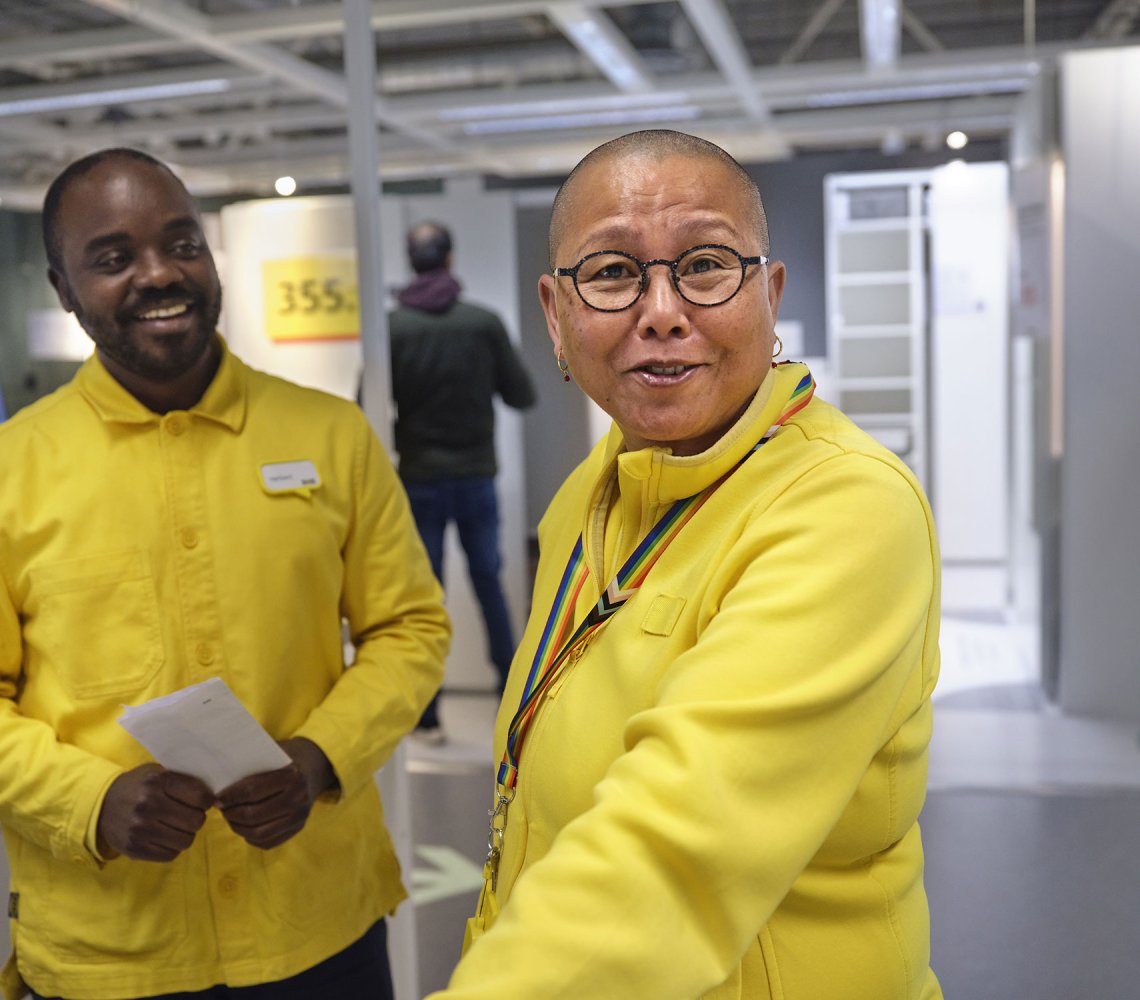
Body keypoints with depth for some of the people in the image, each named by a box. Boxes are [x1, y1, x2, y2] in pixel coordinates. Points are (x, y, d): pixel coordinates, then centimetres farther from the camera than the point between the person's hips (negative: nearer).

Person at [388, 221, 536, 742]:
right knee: (489, 584, 14)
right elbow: (522, 395, 0)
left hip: (420, 479, -1)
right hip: (476, 477, 1)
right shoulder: (484, 322, -5)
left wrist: (399, 440, 10)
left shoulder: (393, 327, -7)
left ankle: (429, 716, 10)